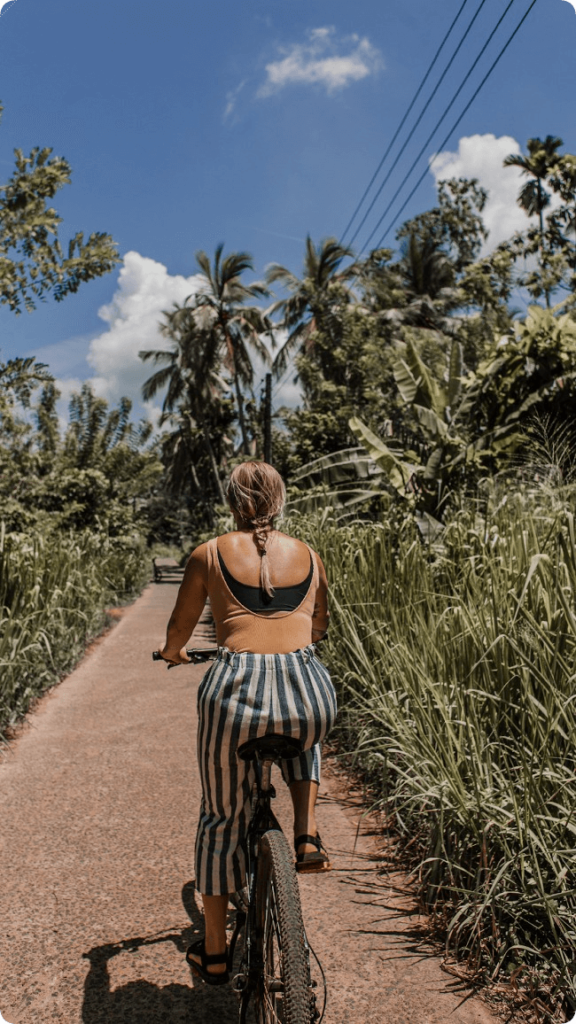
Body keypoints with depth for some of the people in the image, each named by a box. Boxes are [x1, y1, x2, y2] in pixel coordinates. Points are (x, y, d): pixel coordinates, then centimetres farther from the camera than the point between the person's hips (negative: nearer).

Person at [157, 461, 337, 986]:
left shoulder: (209, 554, 10)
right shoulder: (309, 556, 16)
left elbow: (179, 629, 21)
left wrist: (173, 653, 44)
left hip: (237, 690, -1)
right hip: (312, 693, 2)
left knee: (223, 820, 22)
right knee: (303, 738, 40)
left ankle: (214, 953, 37)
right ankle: (307, 836, 22)